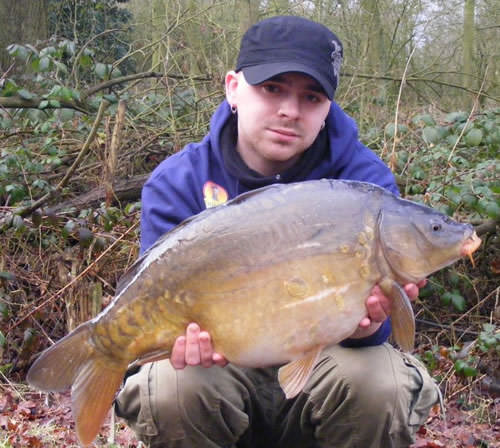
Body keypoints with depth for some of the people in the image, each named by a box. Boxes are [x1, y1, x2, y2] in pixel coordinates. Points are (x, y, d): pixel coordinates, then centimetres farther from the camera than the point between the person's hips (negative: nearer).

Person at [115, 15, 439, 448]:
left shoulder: (365, 180, -10)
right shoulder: (178, 183, -9)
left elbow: (373, 298, -16)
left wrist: (364, 323, -42)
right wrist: (187, 334, -40)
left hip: (318, 365, 1)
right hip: (223, 365, 0)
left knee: (379, 384, -31)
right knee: (170, 391, -31)